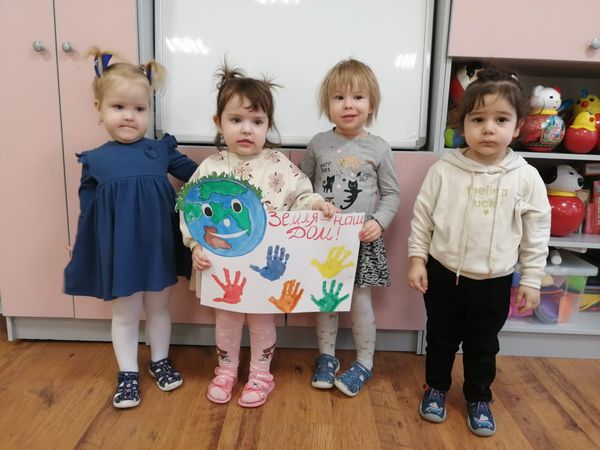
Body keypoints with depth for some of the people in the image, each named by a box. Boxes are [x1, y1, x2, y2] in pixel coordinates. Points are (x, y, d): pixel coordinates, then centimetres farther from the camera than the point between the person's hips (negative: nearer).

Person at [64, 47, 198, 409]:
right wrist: (81, 251, 5)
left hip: (159, 244, 1)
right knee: (125, 314, 14)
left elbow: (198, 175, 6)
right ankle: (128, 373, 33)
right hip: (118, 250, -1)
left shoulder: (161, 150, -4)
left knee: (160, 306, 18)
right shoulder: (94, 160, -4)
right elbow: (87, 210, 3)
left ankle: (160, 361, 40)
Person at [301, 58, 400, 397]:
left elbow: (392, 193, 1)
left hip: (363, 240, -2)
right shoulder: (318, 144, 0)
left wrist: (378, 221, -15)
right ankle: (327, 357, 33)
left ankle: (364, 363, 27)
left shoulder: (379, 148, -4)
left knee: (360, 301, 6)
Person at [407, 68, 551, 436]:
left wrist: (531, 280, -1)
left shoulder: (527, 177, -8)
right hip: (443, 274, 0)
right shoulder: (444, 170, -10)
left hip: (494, 282, 0)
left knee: (483, 345, 18)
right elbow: (422, 218, -2)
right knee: (441, 338, 18)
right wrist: (417, 259, -4)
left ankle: (479, 399, 41)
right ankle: (436, 388, 42)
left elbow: (536, 234, -2)